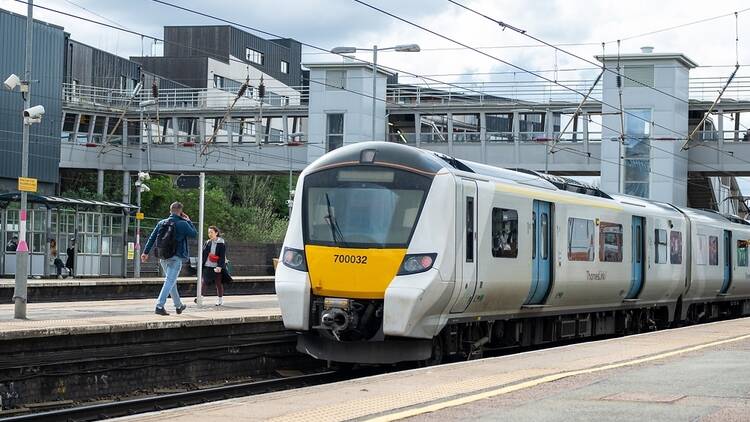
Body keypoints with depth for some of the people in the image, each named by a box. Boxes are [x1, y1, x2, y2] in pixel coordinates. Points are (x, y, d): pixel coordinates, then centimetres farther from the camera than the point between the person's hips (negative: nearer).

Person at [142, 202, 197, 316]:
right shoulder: (183, 224, -8)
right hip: (176, 257, -6)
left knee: (171, 281, 19)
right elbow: (194, 234, 3)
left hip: (163, 257, 6)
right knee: (170, 282, -8)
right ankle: (159, 306, -20)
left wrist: (146, 252, 9)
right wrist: (188, 221, 11)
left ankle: (178, 305, 32)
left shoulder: (161, 223, 6)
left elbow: (152, 238, 5)